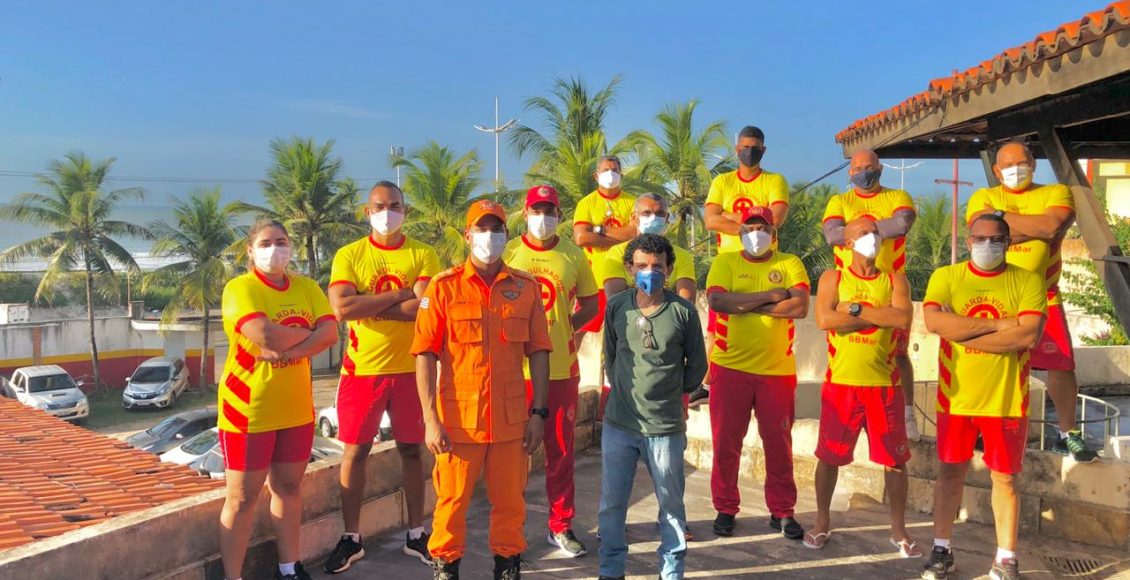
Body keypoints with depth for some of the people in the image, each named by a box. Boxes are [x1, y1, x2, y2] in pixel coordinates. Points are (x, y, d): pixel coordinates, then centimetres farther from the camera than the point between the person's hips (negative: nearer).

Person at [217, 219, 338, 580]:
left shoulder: (307, 288, 6)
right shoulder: (239, 288, -10)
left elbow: (331, 333, -8)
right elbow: (265, 336, -26)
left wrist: (288, 350, -21)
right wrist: (309, 332, -10)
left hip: (296, 408, 5)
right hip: (249, 408, -5)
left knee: (289, 487, 15)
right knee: (242, 497, 3)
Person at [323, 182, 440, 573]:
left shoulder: (423, 255, 0)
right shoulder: (349, 255, 1)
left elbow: (426, 307, -16)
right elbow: (342, 308, -15)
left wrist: (369, 306, -13)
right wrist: (399, 295, -13)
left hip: (410, 369, 0)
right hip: (361, 369, 0)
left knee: (411, 450, 10)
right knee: (355, 452, 7)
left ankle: (415, 535, 24)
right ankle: (351, 539, 21)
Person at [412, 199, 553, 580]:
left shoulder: (526, 287, 4)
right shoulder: (443, 287, -2)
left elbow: (538, 352, 6)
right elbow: (425, 354, -4)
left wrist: (538, 412, 2)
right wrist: (430, 418, -9)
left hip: (511, 417, 2)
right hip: (458, 417, -2)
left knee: (510, 501, 11)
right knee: (452, 499, 8)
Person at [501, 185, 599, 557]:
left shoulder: (573, 255, 6)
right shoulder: (508, 253, 1)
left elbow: (590, 304, 12)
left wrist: (565, 327, -2)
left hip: (562, 368, 2)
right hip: (516, 367, -1)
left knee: (561, 451, 9)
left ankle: (562, 526, 22)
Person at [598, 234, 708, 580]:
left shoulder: (683, 312, -7)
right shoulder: (616, 306, -1)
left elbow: (697, 365, 5)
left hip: (666, 427, -1)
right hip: (618, 424, 2)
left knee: (671, 503, 12)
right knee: (612, 502, 10)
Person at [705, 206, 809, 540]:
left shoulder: (790, 264, 6)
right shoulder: (725, 262, 5)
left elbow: (800, 307, -11)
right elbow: (717, 301, -14)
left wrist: (745, 305, -12)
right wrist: (771, 295, -14)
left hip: (777, 370, 0)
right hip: (730, 367, 0)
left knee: (779, 443, 7)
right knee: (725, 442, 6)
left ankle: (782, 511, 22)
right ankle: (725, 509, 21)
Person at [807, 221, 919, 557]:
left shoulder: (895, 281, 7)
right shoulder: (832, 278, 4)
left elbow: (903, 318, -12)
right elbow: (824, 319, -13)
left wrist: (855, 308, -12)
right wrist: (880, 315, -10)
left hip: (884, 384, 1)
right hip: (840, 382, -1)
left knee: (895, 460, 6)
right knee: (829, 457, 8)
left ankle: (898, 530, 23)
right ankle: (822, 522, 25)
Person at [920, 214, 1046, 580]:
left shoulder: (1028, 281, -1)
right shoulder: (946, 277, 1)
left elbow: (1029, 334, -17)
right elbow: (933, 321, -17)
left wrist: (959, 331, -15)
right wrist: (998, 324, -17)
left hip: (1006, 399, 0)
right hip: (955, 396, 1)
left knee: (1004, 478, 9)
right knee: (951, 471, 11)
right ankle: (942, 550, 23)